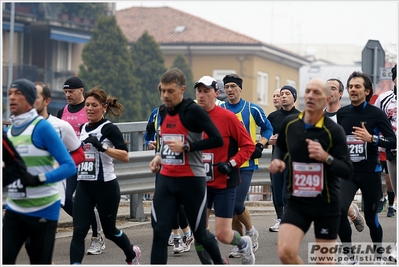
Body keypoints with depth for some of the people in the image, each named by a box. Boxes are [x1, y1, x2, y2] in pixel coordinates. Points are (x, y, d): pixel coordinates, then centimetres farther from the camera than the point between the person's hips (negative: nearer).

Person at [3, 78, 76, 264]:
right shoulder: (9, 131, 9)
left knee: (40, 263, 4)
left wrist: (40, 179, -27)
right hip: (14, 210, 6)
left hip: (43, 210, -6)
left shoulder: (42, 127, -11)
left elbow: (69, 166, -15)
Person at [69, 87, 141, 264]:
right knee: (79, 231, -7)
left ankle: (132, 254, 41)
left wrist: (102, 147, -31)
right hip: (84, 186, 5)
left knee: (109, 231, 12)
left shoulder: (109, 129, -11)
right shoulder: (83, 128, 9)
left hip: (106, 186, -5)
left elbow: (125, 157, -24)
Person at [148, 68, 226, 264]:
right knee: (159, 232, -6)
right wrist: (159, 155, 10)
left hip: (191, 180, -5)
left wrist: (186, 147, -23)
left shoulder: (193, 111, -12)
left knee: (200, 234, 8)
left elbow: (217, 139, -18)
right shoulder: (163, 111, 9)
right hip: (166, 180, 6)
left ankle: (220, 263, 37)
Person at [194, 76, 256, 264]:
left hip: (224, 183, -4)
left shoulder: (228, 117, -11)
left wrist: (232, 163, -17)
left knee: (223, 235, -2)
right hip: (200, 182, 4)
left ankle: (244, 244, 32)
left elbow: (248, 145, -6)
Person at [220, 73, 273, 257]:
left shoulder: (252, 109, 0)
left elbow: (267, 128, 12)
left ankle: (251, 232, 15)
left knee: (237, 204, -12)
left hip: (245, 164, -3)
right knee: (229, 207, 3)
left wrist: (259, 146, -2)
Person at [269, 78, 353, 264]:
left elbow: (347, 170, -14)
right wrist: (277, 160, -1)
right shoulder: (289, 124, -1)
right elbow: (280, 147, 21)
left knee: (324, 261, 4)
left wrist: (326, 157, -31)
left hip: (326, 204, -2)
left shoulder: (334, 131, -12)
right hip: (296, 202, 2)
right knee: (285, 251, -18)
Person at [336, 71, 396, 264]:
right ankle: (349, 255, -4)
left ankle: (378, 256, 31)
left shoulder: (376, 114, -8)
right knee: (338, 210, -19)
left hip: (370, 172, -2)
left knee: (371, 218, 6)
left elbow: (393, 141, -13)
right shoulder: (341, 113, 4)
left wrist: (371, 138, -27)